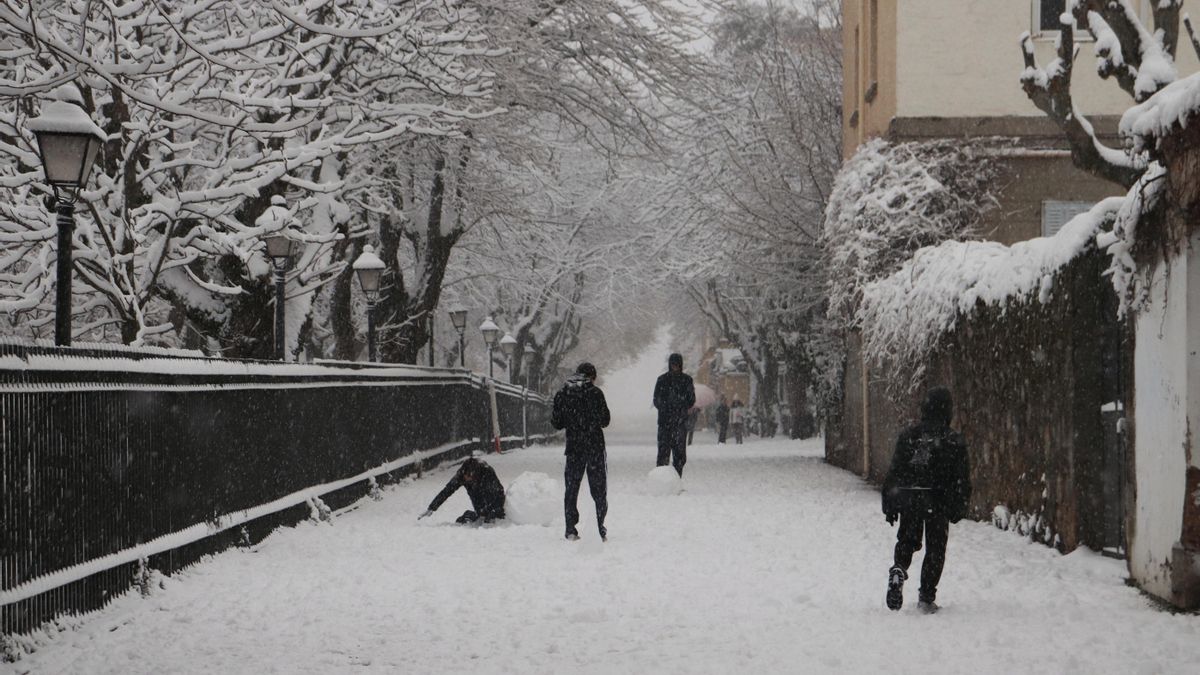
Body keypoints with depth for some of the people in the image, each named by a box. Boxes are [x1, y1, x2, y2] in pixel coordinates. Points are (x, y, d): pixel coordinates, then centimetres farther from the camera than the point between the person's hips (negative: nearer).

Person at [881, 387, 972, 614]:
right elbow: (962, 479, -3)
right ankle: (927, 597, 5)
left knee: (907, 541, 18)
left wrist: (890, 505, 7)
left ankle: (898, 570, -13)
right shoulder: (954, 440, -4)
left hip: (908, 498, 2)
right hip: (938, 501, -2)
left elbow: (895, 471, 2)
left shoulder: (908, 435, 1)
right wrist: (958, 508, 6)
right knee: (935, 547, 9)